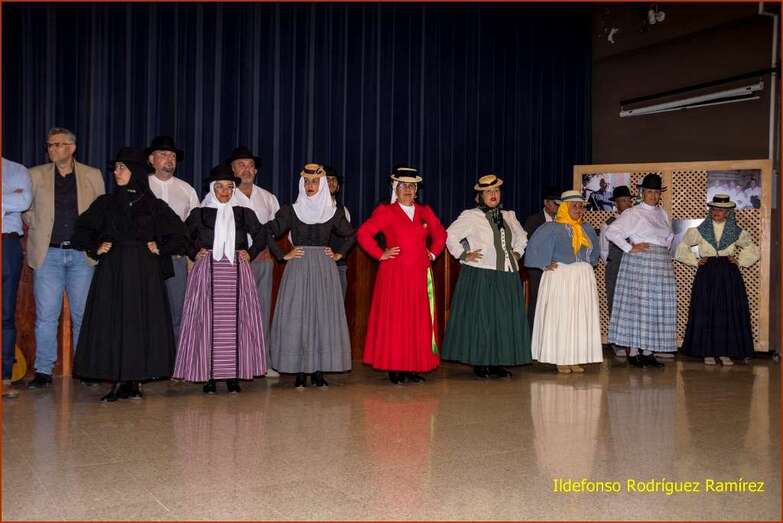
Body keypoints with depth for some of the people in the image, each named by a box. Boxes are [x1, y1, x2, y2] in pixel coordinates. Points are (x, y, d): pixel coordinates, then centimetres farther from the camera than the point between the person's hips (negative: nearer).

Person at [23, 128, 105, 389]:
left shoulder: (93, 176, 8)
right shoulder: (36, 175, 9)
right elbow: (24, 209, 14)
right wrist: (38, 230, 2)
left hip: (82, 254, 0)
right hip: (48, 253, 0)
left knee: (82, 315, 4)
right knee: (46, 315, -1)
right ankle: (43, 371, 5)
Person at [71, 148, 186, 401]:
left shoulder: (154, 205, 5)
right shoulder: (106, 203, 10)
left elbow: (178, 234, 10)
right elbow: (82, 230, 16)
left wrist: (160, 249, -1)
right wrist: (95, 248, 2)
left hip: (145, 273, -1)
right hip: (112, 272, 2)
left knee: (142, 323, -3)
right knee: (111, 322, -2)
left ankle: (136, 382, 5)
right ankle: (117, 382, 3)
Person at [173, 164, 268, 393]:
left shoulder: (244, 213, 10)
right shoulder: (199, 213, 7)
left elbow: (261, 236, 19)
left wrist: (250, 254, 7)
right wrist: (194, 253, 4)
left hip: (236, 272, 1)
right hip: (207, 271, -1)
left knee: (236, 321, -2)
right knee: (207, 321, -4)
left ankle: (234, 375, 3)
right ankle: (208, 376, 2)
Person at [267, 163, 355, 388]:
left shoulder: (333, 211, 6)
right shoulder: (290, 211, 2)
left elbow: (350, 235, 19)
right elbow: (268, 233, 1)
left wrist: (338, 255, 8)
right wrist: (283, 255, -3)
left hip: (324, 269, 1)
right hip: (298, 268, -1)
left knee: (324, 316, 0)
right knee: (297, 317, -4)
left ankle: (319, 372, 6)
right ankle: (299, 373, 2)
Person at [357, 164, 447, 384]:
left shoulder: (425, 212, 13)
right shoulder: (385, 211, 0)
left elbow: (440, 234, 26)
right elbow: (363, 233, -6)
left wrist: (433, 253, 12)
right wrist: (380, 254, -8)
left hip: (420, 276, 4)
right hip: (394, 275, -4)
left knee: (420, 322, 4)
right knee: (394, 321, -3)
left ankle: (415, 368, 12)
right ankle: (394, 368, 3)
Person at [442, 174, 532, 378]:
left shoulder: (509, 216, 17)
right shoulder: (470, 216, -1)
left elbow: (522, 237, 33)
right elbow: (450, 235, -4)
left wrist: (517, 253, 18)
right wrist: (463, 255, -8)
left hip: (507, 276, 6)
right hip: (481, 276, -6)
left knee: (506, 319, 4)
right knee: (480, 318, -4)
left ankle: (499, 362, 12)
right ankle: (480, 363, 3)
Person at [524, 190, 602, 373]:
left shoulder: (586, 229, 13)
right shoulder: (552, 228, -6)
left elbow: (594, 250, 28)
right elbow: (534, 246, -13)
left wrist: (589, 263, 15)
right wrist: (545, 265, -12)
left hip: (583, 279, 6)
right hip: (560, 278, -6)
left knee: (581, 318, 4)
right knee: (560, 317, -3)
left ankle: (576, 359, 10)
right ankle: (560, 360, 3)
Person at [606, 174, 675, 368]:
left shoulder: (662, 214, 17)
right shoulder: (633, 213, -3)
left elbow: (669, 236, 32)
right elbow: (611, 231, -11)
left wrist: (665, 249, 14)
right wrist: (630, 248, -14)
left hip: (661, 264, 7)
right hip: (639, 262, -6)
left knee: (657, 307, 5)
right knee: (637, 304, -5)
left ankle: (648, 352, 12)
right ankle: (633, 352, 0)